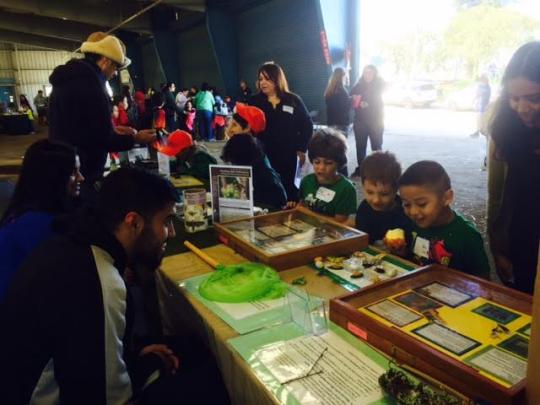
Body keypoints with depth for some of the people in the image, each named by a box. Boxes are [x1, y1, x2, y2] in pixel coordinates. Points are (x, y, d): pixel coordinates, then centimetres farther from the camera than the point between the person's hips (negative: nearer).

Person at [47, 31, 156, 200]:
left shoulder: (68, 79, 12)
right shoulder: (90, 84, -20)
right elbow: (102, 140, -20)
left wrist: (111, 130, 17)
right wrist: (135, 139, -6)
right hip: (81, 174, -10)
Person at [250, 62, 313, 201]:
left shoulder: (293, 100, 1)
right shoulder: (255, 101, 4)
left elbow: (307, 125, 5)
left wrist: (301, 149, -1)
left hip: (288, 156, 0)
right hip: (262, 155, 0)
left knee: (288, 189, 10)